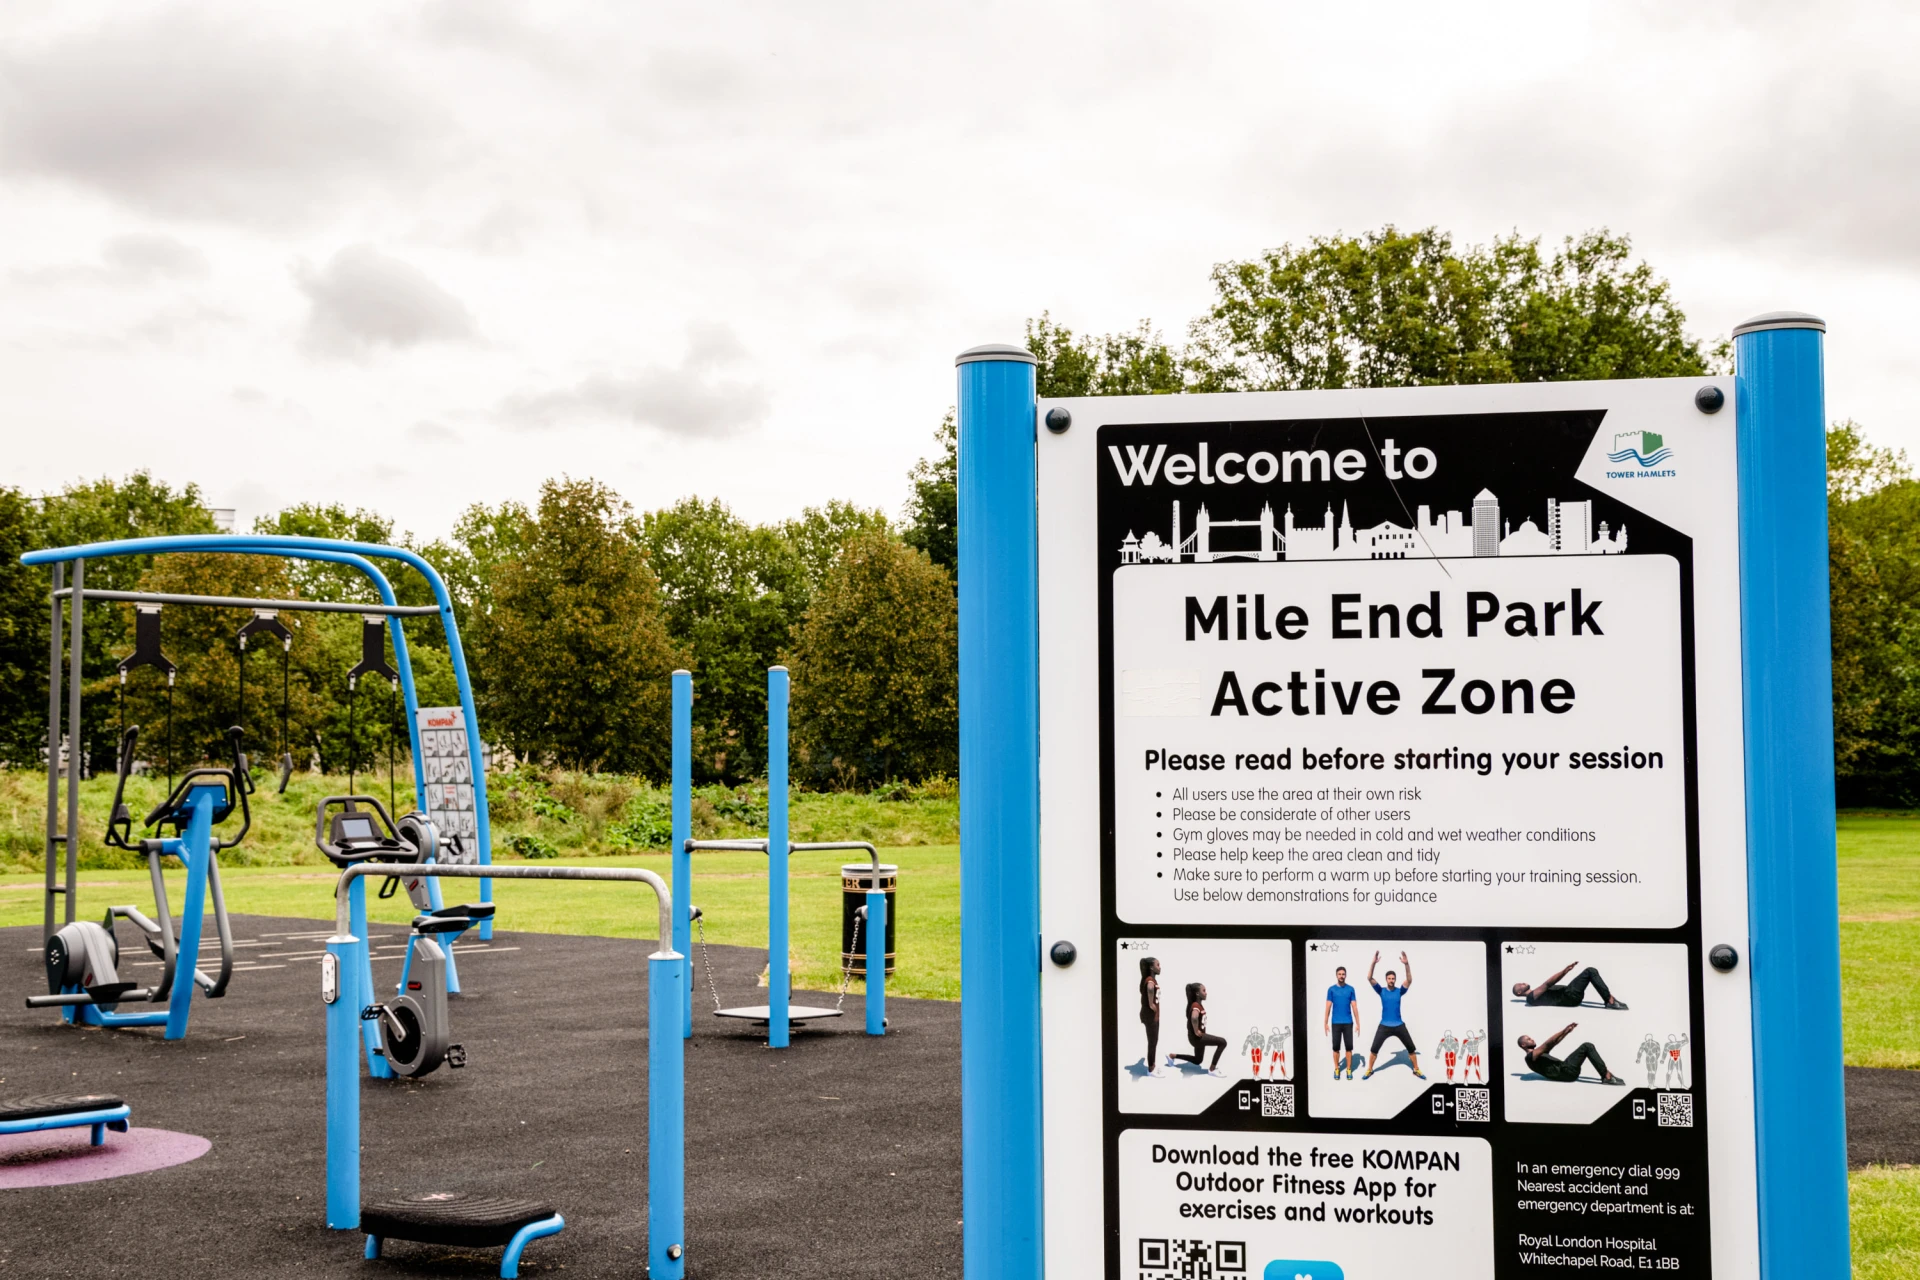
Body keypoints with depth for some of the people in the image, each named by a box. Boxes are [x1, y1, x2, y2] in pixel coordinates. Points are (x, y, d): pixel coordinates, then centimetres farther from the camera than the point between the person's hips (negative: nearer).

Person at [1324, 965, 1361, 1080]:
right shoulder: (1331, 989, 1)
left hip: (1348, 1023, 0)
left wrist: (1358, 1023, 0)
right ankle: (1336, 1069, 13)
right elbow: (1328, 1007, 2)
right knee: (1336, 1047, 3)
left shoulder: (1351, 989, 2)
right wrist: (1325, 1023, -1)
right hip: (1335, 1023, 0)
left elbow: (1354, 1007, 3)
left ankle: (1349, 1070, 10)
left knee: (1349, 1047, 2)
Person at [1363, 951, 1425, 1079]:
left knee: (1411, 1048, 5)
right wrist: (1374, 963, -27)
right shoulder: (1381, 991, -3)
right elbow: (1369, 978, -14)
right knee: (1374, 1049, -3)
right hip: (1384, 1026, -1)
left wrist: (1406, 964, -30)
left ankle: (1416, 1070, 21)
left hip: (1399, 1025, 1)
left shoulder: (1399, 991, -2)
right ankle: (1369, 1070, 14)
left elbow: (1409, 980, -17)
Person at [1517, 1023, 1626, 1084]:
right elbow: (1548, 1044, -15)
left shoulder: (1539, 1053, 27)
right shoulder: (1530, 1057, -5)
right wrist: (1564, 1030, -18)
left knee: (1587, 1046, 6)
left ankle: (1606, 1076, -1)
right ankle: (1607, 1076, -16)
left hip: (1565, 1068, 10)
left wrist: (1566, 1031, 10)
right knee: (1586, 1046, -13)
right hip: (1565, 1072, -10)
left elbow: (1555, 1042, 23)